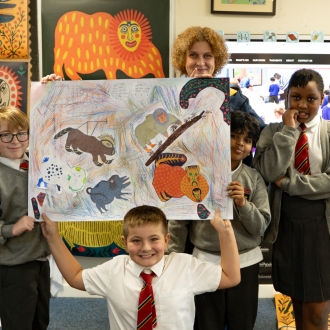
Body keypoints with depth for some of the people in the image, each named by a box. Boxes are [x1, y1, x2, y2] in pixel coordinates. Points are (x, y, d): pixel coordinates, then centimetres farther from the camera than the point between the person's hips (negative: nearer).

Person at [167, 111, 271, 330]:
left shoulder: (254, 179, -3)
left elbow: (261, 227, -5)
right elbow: (179, 219, -4)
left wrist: (243, 204, -22)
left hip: (245, 262, 2)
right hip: (206, 261, -1)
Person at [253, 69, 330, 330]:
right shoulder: (273, 132, 2)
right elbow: (269, 172, -15)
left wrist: (289, 183, -14)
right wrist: (288, 131, -14)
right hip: (286, 225, 2)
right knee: (297, 301, 18)